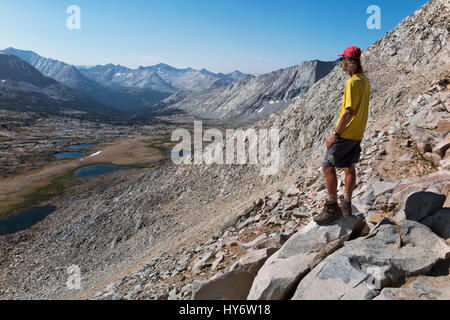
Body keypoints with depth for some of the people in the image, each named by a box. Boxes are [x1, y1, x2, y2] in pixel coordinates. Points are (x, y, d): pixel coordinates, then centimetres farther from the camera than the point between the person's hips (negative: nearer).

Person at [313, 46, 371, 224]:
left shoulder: (353, 82, -20)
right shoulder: (365, 80, 11)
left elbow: (349, 111, -24)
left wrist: (335, 134, -21)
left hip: (346, 134, -10)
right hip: (358, 134, 10)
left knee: (328, 167, -4)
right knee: (349, 167, 16)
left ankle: (332, 208, 1)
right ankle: (346, 205, 27)